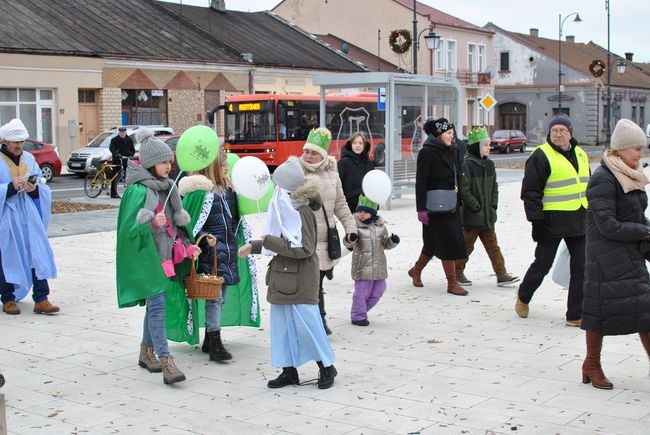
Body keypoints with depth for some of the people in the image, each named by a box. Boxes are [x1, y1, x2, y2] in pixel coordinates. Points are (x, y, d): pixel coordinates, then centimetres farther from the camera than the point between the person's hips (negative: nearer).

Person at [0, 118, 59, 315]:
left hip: (29, 216, 4)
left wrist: (34, 189, -9)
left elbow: (43, 189, 12)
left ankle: (41, 299, -2)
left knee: (38, 254, -4)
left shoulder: (29, 159, 11)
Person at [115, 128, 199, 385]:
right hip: (146, 256, -8)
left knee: (154, 305, 15)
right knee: (157, 306, -11)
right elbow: (130, 228, -18)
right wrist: (151, 222, -35)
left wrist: (186, 247, 12)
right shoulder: (139, 190, -15)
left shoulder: (166, 188, 10)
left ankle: (147, 352, 27)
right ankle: (166, 363, -13)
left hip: (163, 255, 8)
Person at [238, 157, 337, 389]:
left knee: (306, 324, -3)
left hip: (300, 282, -9)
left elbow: (304, 249, -22)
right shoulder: (286, 210, 10)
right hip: (282, 278, 9)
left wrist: (270, 241, -20)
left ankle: (327, 367, 13)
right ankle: (289, 370, 19)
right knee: (282, 324, 10)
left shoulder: (303, 212, -17)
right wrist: (254, 246, 16)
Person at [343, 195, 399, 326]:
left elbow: (386, 244, 13)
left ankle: (362, 309, 31)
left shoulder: (380, 226, 6)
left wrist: (393, 240, -7)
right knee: (362, 292, -2)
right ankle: (358, 316, 15)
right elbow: (348, 244, -15)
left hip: (379, 266, 5)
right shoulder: (356, 226, -9)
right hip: (363, 267, -5)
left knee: (378, 290, 13)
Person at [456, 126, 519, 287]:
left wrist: (493, 204, 5)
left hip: (488, 214, 7)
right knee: (467, 245, 4)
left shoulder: (489, 164, 9)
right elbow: (464, 190, -17)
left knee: (492, 245, 8)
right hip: (472, 215, -7)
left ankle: (501, 274, 9)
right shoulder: (467, 165, -14)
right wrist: (476, 206, -16)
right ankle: (458, 272, 18)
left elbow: (494, 186, 17)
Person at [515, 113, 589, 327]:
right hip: (552, 222, -6)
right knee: (542, 265, 5)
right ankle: (523, 297, 32)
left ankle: (576, 316, 10)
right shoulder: (541, 156, -9)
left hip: (579, 221, 6)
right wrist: (537, 220, -16)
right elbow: (530, 192, -11)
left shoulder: (580, 155, 14)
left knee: (581, 268, 3)